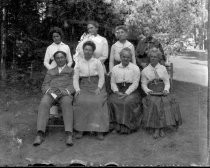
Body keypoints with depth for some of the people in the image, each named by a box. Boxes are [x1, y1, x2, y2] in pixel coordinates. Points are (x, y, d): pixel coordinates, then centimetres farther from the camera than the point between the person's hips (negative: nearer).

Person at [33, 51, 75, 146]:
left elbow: (73, 86, 8)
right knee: (44, 104, -33)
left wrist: (64, 91, -13)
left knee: (67, 103, -38)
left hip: (65, 93, -2)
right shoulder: (50, 72, 29)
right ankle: (40, 134, -42)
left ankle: (69, 135, -48)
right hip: (51, 93, 2)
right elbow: (44, 86, 17)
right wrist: (51, 91, -7)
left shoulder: (71, 71, 21)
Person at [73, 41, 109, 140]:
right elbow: (75, 79, 7)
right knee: (80, 101, -28)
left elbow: (102, 77, 4)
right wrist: (77, 89, -9)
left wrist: (99, 88, -11)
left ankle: (99, 130, -26)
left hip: (96, 86, -1)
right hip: (83, 87, 1)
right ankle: (80, 129, -23)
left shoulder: (97, 62, 9)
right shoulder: (79, 64, 13)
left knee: (98, 102, -29)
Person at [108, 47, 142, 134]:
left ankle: (127, 126, -21)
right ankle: (116, 124, -17)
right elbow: (112, 83, 10)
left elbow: (135, 84, -2)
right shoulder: (115, 68, 15)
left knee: (128, 102, -31)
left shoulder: (135, 68, 6)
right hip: (118, 91, 3)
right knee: (112, 101, -26)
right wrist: (117, 92, -8)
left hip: (131, 91, -2)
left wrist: (126, 93, -15)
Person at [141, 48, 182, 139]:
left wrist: (166, 90, -10)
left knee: (166, 101, -30)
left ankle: (162, 128, -23)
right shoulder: (145, 71, 10)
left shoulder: (163, 68, 13)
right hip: (151, 93, -1)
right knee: (153, 103, -32)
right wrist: (148, 91, -11)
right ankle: (156, 128, -25)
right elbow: (143, 84, 9)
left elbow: (167, 82, 10)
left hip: (162, 92, 1)